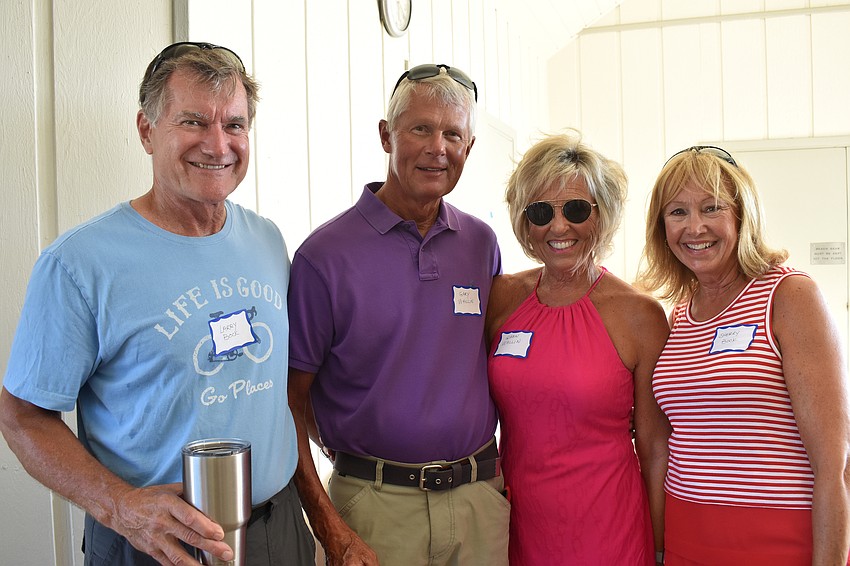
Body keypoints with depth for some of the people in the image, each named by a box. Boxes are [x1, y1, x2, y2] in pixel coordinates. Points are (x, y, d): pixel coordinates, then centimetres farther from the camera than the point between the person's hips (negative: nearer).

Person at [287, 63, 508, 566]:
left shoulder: (481, 244, 4)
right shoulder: (326, 254, -10)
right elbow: (290, 400, -8)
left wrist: (509, 470, 6)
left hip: (480, 499, 4)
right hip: (376, 505, -4)